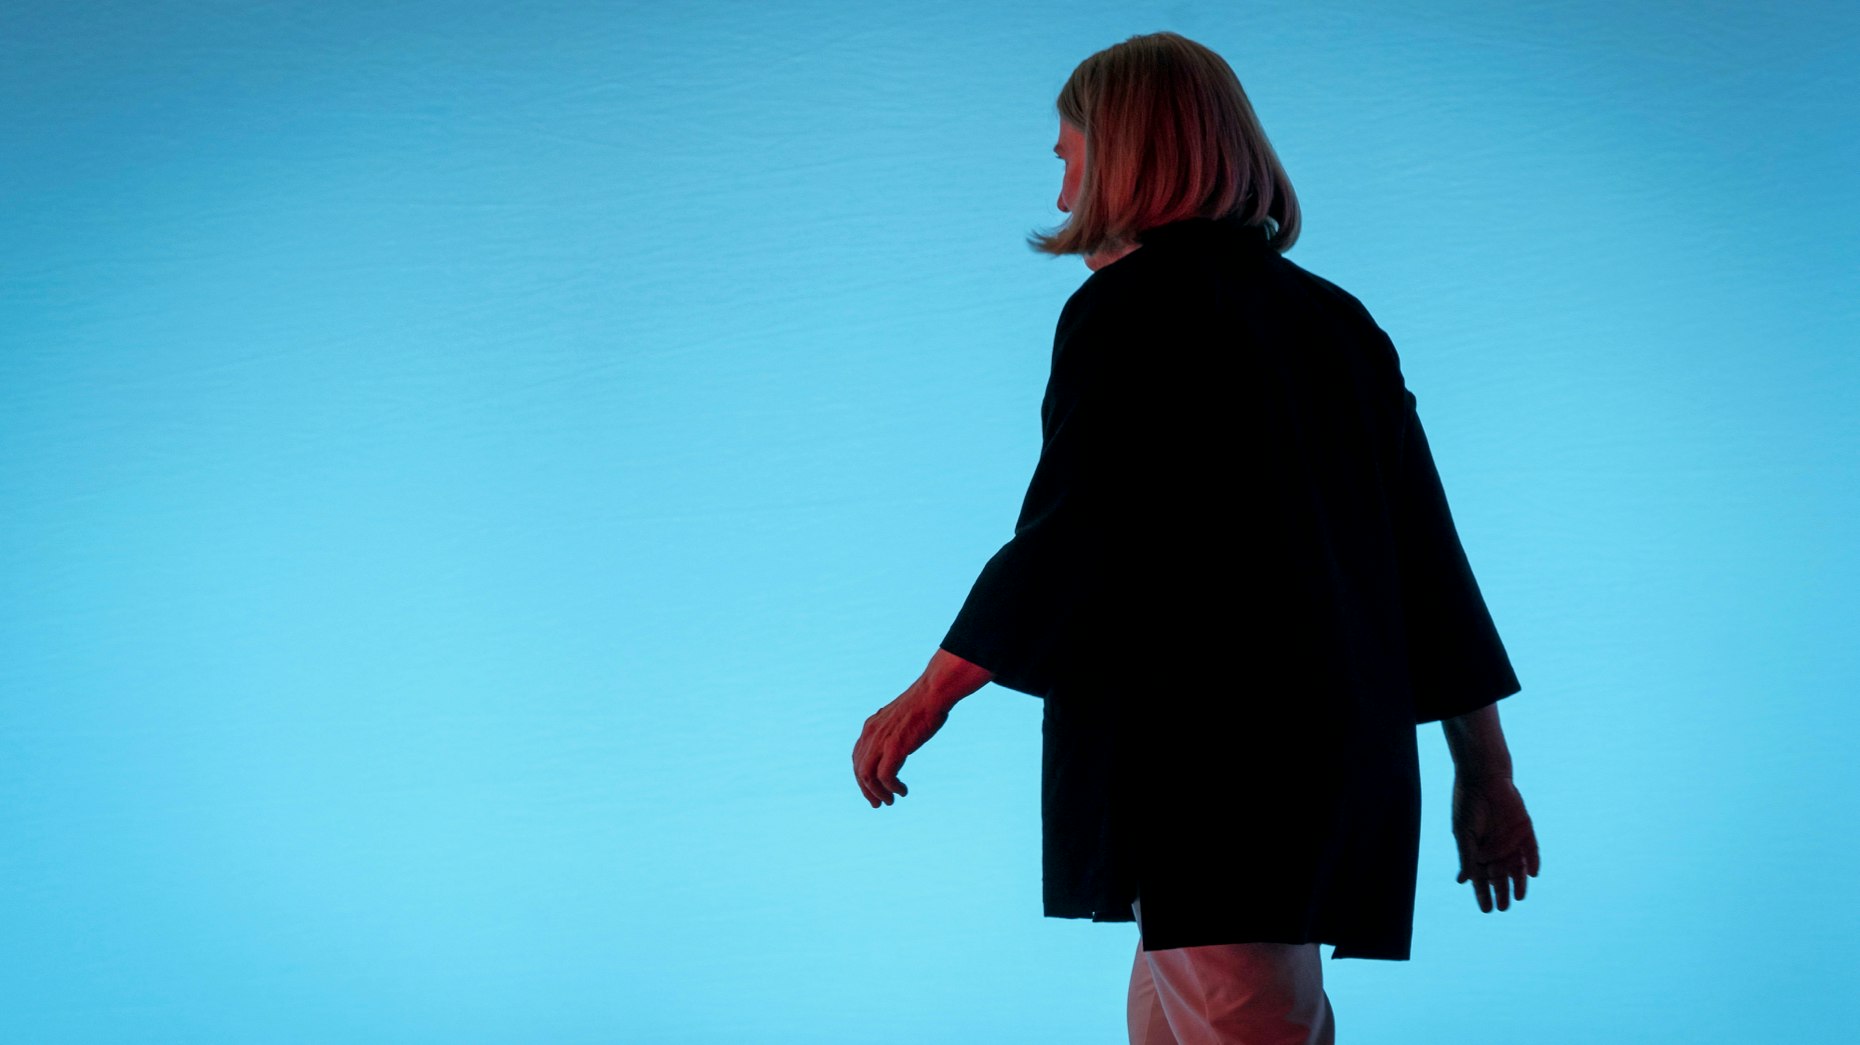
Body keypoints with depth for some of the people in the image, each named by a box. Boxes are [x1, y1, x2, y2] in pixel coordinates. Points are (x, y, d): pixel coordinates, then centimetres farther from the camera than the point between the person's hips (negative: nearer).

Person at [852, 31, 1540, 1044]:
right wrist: (1485, 773, 16)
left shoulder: (1124, 306, -6)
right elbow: (1427, 550, 13)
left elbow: (1065, 543, -14)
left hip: (1197, 751, -8)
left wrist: (927, 697, -3)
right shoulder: (1335, 317, 15)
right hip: (1342, 760, 8)